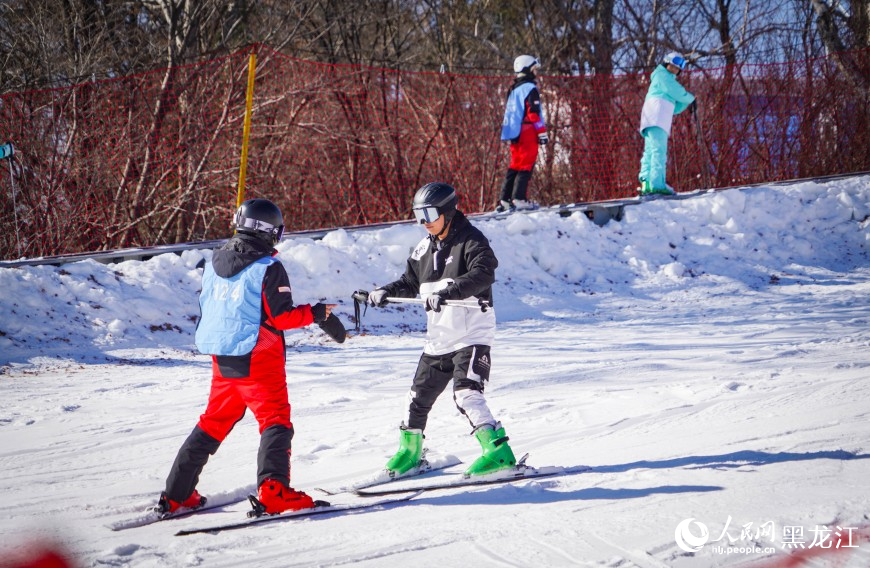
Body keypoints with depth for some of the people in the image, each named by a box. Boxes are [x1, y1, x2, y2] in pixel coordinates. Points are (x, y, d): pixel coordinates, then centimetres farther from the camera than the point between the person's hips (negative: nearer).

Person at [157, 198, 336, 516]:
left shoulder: (215, 263, 6)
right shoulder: (268, 268, -13)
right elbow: (281, 317, -14)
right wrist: (315, 313, -1)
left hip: (222, 358, 7)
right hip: (257, 358, -7)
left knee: (214, 422, 16)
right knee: (275, 421, -2)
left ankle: (176, 494, 16)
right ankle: (273, 491, -18)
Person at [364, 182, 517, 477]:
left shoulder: (471, 240, -11)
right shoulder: (425, 248, 11)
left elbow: (483, 274, -28)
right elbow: (411, 282, 23)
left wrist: (447, 292, -39)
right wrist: (387, 291, 4)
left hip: (472, 334, -8)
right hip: (438, 338, 8)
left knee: (466, 393, -22)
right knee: (419, 396, 15)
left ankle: (499, 452, -22)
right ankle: (409, 451, 33)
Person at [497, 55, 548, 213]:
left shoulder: (514, 89, 17)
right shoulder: (530, 88, -10)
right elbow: (534, 113, -16)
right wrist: (542, 133, -13)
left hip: (515, 133, 8)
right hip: (528, 133, -8)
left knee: (515, 166, 12)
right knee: (526, 165, -7)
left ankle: (505, 199, 9)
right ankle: (519, 198, -14)